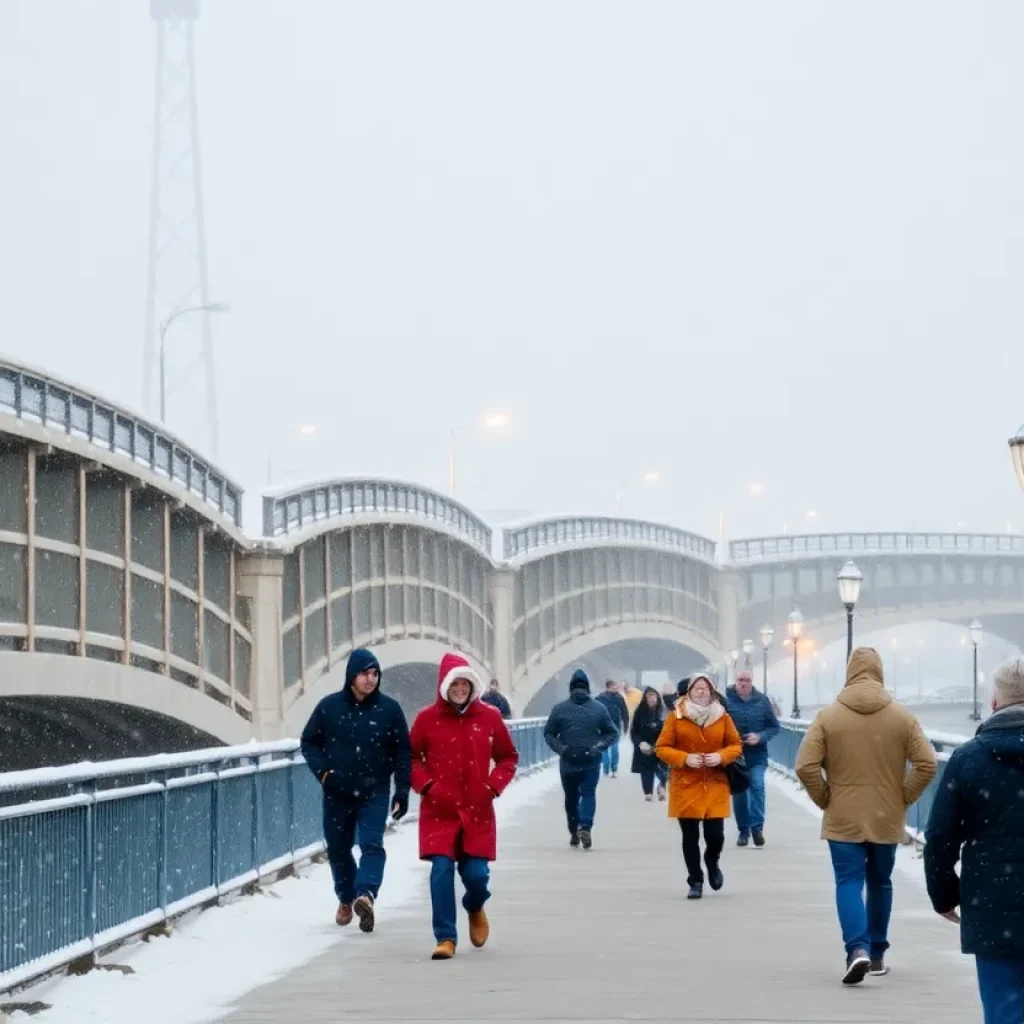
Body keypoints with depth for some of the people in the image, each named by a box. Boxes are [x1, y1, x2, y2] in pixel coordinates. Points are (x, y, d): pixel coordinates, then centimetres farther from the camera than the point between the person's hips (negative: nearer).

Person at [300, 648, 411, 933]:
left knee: (372, 845, -18)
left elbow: (402, 752, 1)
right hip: (336, 793, 2)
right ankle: (346, 899, 30)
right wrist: (322, 771, -8)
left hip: (375, 792, -2)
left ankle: (366, 894, -34)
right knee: (338, 848, 11)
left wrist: (402, 792, -3)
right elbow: (309, 742, 8)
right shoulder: (329, 706, -1)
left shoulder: (389, 708, -2)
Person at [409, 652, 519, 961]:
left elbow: (508, 757, 12)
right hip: (439, 810, -1)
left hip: (477, 810, 1)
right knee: (441, 869, -9)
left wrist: (493, 786, -2)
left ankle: (475, 908, 36)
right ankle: (445, 938, -1)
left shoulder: (489, 717, 1)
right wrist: (426, 785, -6)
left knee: (476, 872, 0)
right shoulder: (428, 718, -2)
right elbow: (411, 758, 9)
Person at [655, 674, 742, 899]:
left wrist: (722, 756, -11)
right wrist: (685, 758, -16)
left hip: (715, 786, 1)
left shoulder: (722, 717, 3)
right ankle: (695, 882, 15)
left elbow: (736, 745, 10)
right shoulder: (676, 716, -3)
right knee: (690, 836, 1)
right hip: (685, 786, -1)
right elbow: (662, 748, -1)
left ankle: (712, 862, 29)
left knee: (715, 834, -5)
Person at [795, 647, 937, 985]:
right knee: (880, 883, 17)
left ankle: (858, 949, -22)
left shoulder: (828, 715, -7)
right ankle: (877, 954, 24)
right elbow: (927, 764, -7)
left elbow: (805, 767, -12)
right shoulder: (901, 716, -2)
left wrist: (825, 800, 1)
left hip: (843, 819, -2)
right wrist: (903, 798, 4)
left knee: (849, 883, -1)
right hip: (887, 818, 2)